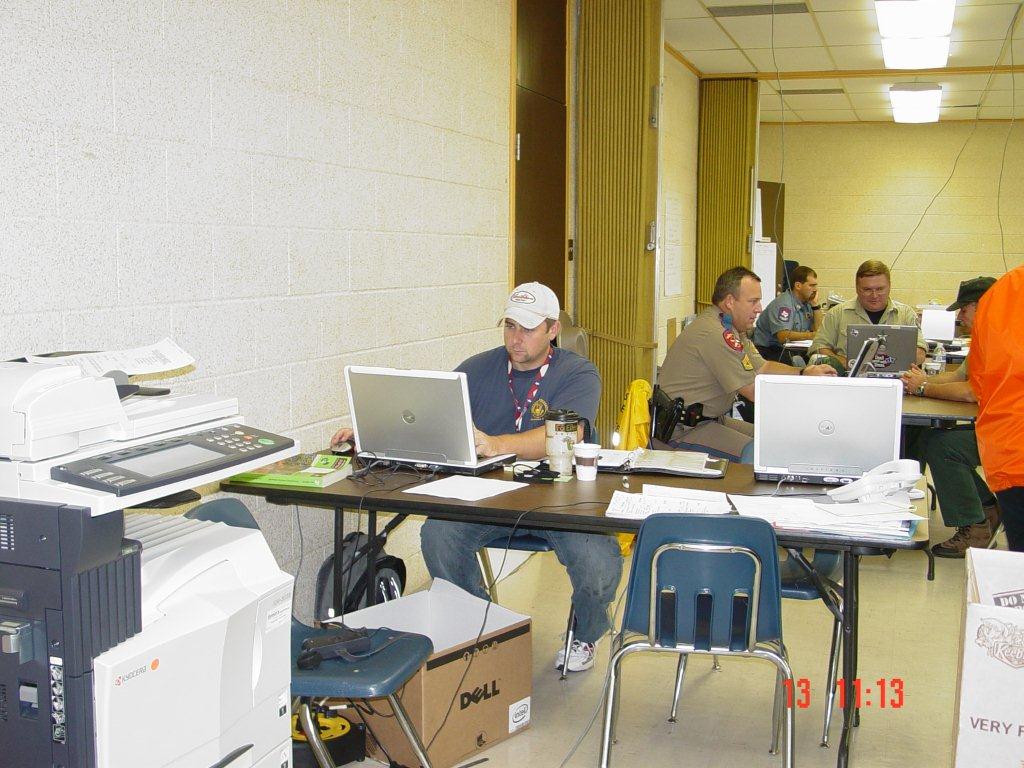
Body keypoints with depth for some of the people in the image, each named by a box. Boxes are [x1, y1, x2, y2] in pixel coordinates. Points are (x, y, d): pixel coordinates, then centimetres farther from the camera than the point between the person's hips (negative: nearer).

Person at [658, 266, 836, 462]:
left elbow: (762, 368, 15)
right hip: (684, 430, -11)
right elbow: (755, 392, -18)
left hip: (711, 419, 11)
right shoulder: (715, 334, -22)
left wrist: (804, 372, 0)